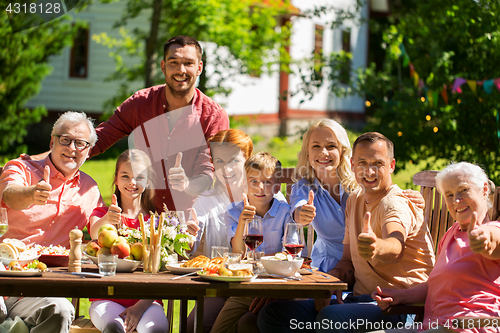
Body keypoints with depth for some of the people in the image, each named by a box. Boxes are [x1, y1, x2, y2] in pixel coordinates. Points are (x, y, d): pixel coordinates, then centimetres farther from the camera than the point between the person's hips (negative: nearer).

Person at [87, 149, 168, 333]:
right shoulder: (101, 213, 12)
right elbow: (95, 234, -14)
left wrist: (142, 305, -15)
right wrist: (105, 220, -39)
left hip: (145, 299, 0)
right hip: (108, 298, 0)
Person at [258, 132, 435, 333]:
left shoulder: (396, 205, -12)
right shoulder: (354, 200, 16)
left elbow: (395, 248, -36)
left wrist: (376, 247, -60)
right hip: (358, 299, 8)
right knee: (272, 314, -7)